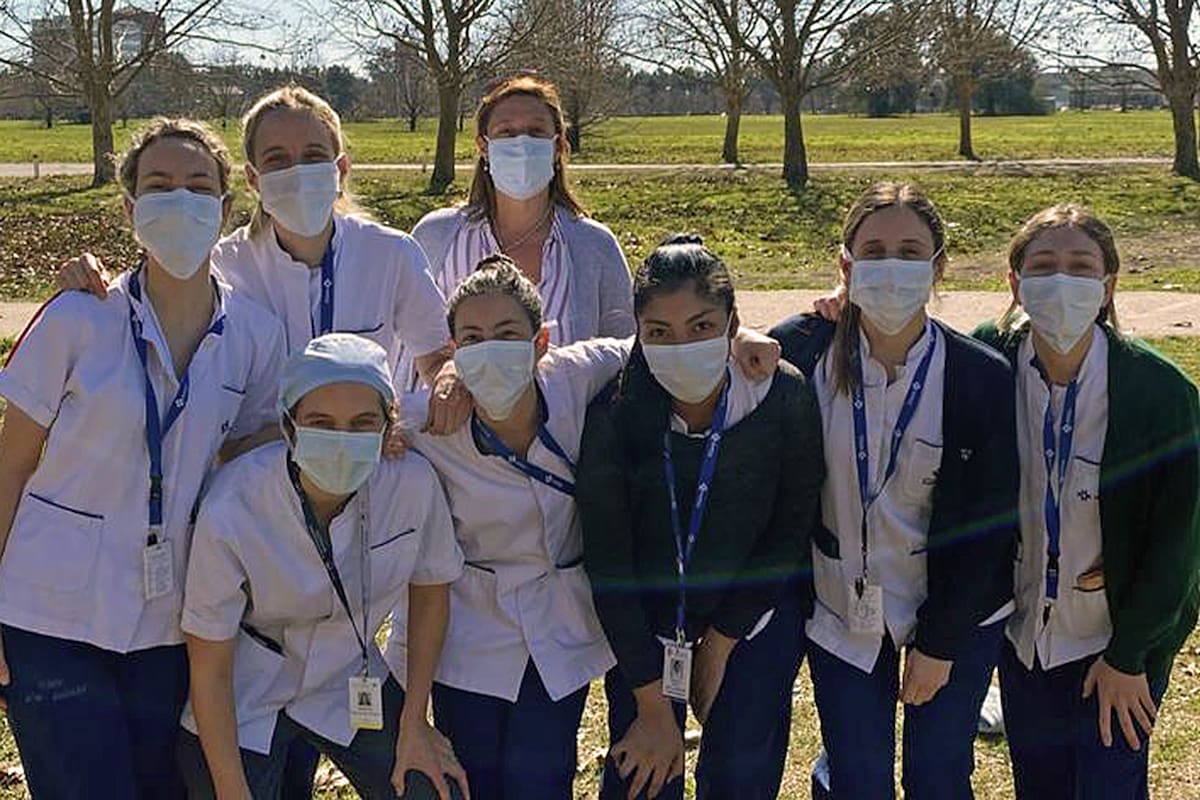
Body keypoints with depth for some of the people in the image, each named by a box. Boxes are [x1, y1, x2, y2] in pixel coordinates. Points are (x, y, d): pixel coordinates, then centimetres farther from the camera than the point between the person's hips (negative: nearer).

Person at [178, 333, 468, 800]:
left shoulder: (412, 482, -22)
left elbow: (430, 590, -2)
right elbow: (210, 671, -17)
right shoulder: (231, 512, -30)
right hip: (242, 703, -2)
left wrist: (414, 722, 0)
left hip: (351, 685, 3)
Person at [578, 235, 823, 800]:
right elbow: (608, 566, -17)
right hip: (641, 620, 0)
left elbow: (791, 532, -8)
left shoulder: (784, 398, -21)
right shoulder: (613, 412, -23)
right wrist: (653, 706, -15)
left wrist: (721, 641, -6)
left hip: (756, 611, 0)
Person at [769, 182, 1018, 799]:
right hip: (840, 603, 1)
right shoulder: (804, 351, -11)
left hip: (955, 609, 0)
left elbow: (986, 524, -10)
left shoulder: (982, 377, -14)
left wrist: (940, 643, -8)